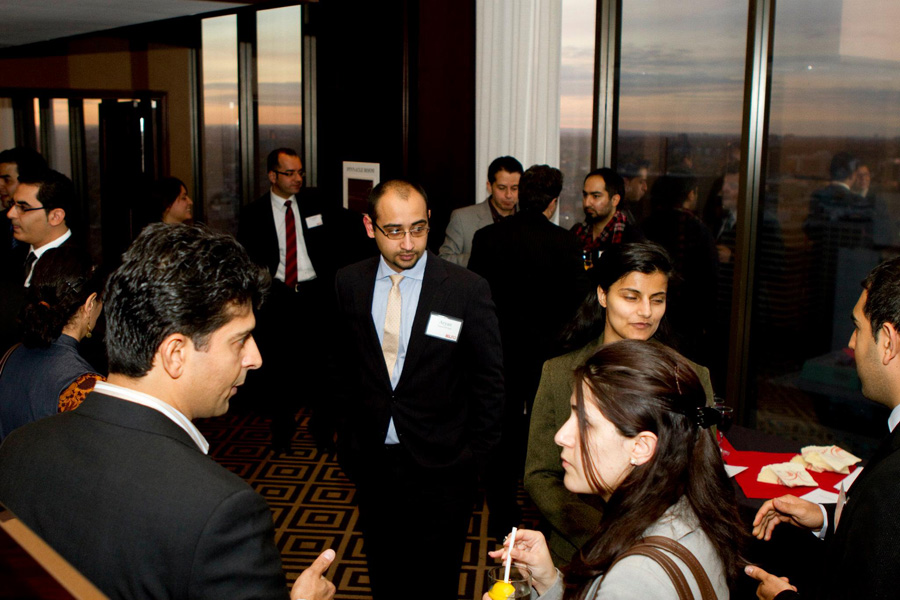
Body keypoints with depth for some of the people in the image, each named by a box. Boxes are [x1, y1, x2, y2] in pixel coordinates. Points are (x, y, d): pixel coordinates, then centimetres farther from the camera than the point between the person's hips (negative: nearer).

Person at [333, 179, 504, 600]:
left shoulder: (468, 289, -11)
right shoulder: (349, 283, -1)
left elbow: (489, 379, -4)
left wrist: (475, 452, -4)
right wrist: (349, 430, 9)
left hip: (440, 466, -3)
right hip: (371, 462, 3)